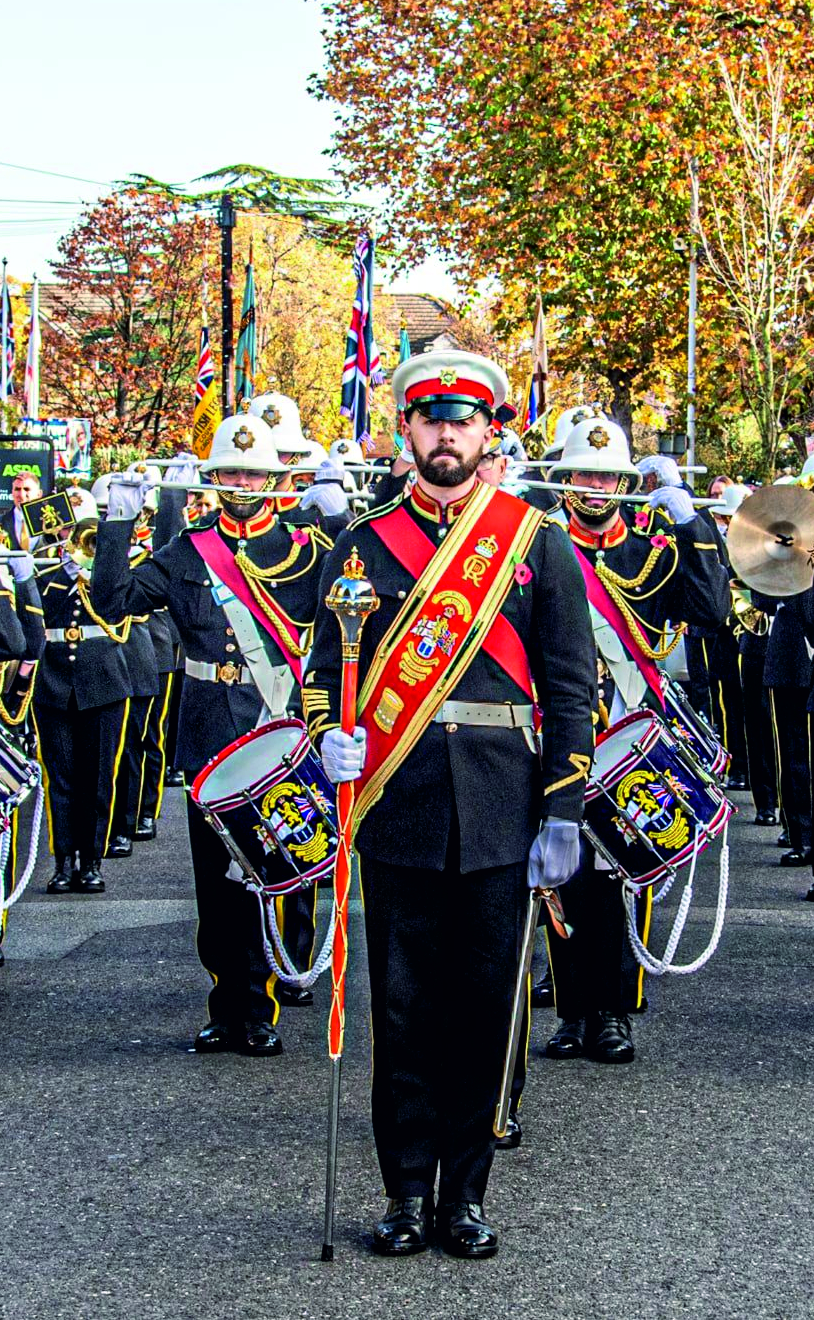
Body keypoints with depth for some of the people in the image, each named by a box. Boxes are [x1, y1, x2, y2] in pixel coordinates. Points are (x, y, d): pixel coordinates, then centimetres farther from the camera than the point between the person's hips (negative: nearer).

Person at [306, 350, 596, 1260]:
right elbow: (325, 665, 11)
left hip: (499, 816, 0)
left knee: (483, 1003, 5)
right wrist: (329, 737, -11)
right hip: (397, 809, 0)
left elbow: (571, 688, 4)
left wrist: (563, 815, -2)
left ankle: (465, 1195, 16)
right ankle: (406, 1193, 15)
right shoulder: (365, 545, 8)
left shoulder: (538, 545, 5)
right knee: (402, 1005, 4)